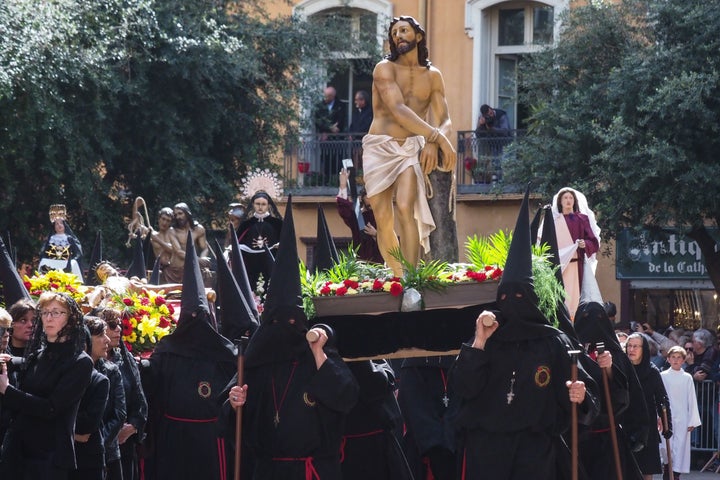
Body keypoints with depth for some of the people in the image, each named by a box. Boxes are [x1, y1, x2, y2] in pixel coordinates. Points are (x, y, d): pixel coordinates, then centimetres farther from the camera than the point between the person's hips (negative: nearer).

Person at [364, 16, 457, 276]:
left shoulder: (432, 76, 10)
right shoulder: (384, 69, -2)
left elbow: (444, 121, 4)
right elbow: (397, 110, -17)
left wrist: (432, 144, -20)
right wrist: (438, 137, -24)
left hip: (411, 149, 1)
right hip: (379, 148, -1)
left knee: (405, 209, -22)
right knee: (383, 220, -4)